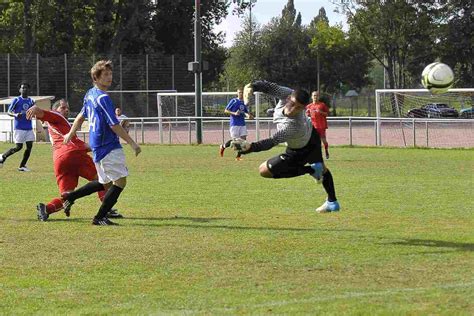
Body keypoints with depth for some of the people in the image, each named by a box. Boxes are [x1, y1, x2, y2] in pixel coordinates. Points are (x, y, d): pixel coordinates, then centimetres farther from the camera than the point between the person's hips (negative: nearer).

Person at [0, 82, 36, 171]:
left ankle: (22, 166, 8)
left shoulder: (31, 101, 10)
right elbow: (8, 112, -5)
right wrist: (15, 115, -25)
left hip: (29, 128, 5)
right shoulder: (16, 100, -3)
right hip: (19, 128, -5)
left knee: (29, 146, -3)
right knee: (18, 147, -7)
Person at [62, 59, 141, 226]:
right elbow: (114, 125, -19)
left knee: (105, 183, 21)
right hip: (108, 148, -10)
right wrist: (132, 143, -14)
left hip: (97, 147, 10)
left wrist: (71, 133, 38)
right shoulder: (103, 98, -17)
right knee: (120, 181, -8)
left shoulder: (90, 94, 12)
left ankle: (71, 196, 24)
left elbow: (81, 116, 25)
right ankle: (100, 217, -5)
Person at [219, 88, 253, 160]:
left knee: (243, 138, -4)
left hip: (242, 124, 6)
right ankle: (223, 147, 22)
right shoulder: (233, 101, -5)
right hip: (234, 124, -6)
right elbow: (226, 111, -6)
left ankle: (238, 156, 5)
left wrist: (249, 116, 0)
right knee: (234, 139, -6)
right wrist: (234, 113, -20)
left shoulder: (244, 103, 12)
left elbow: (246, 113, 23)